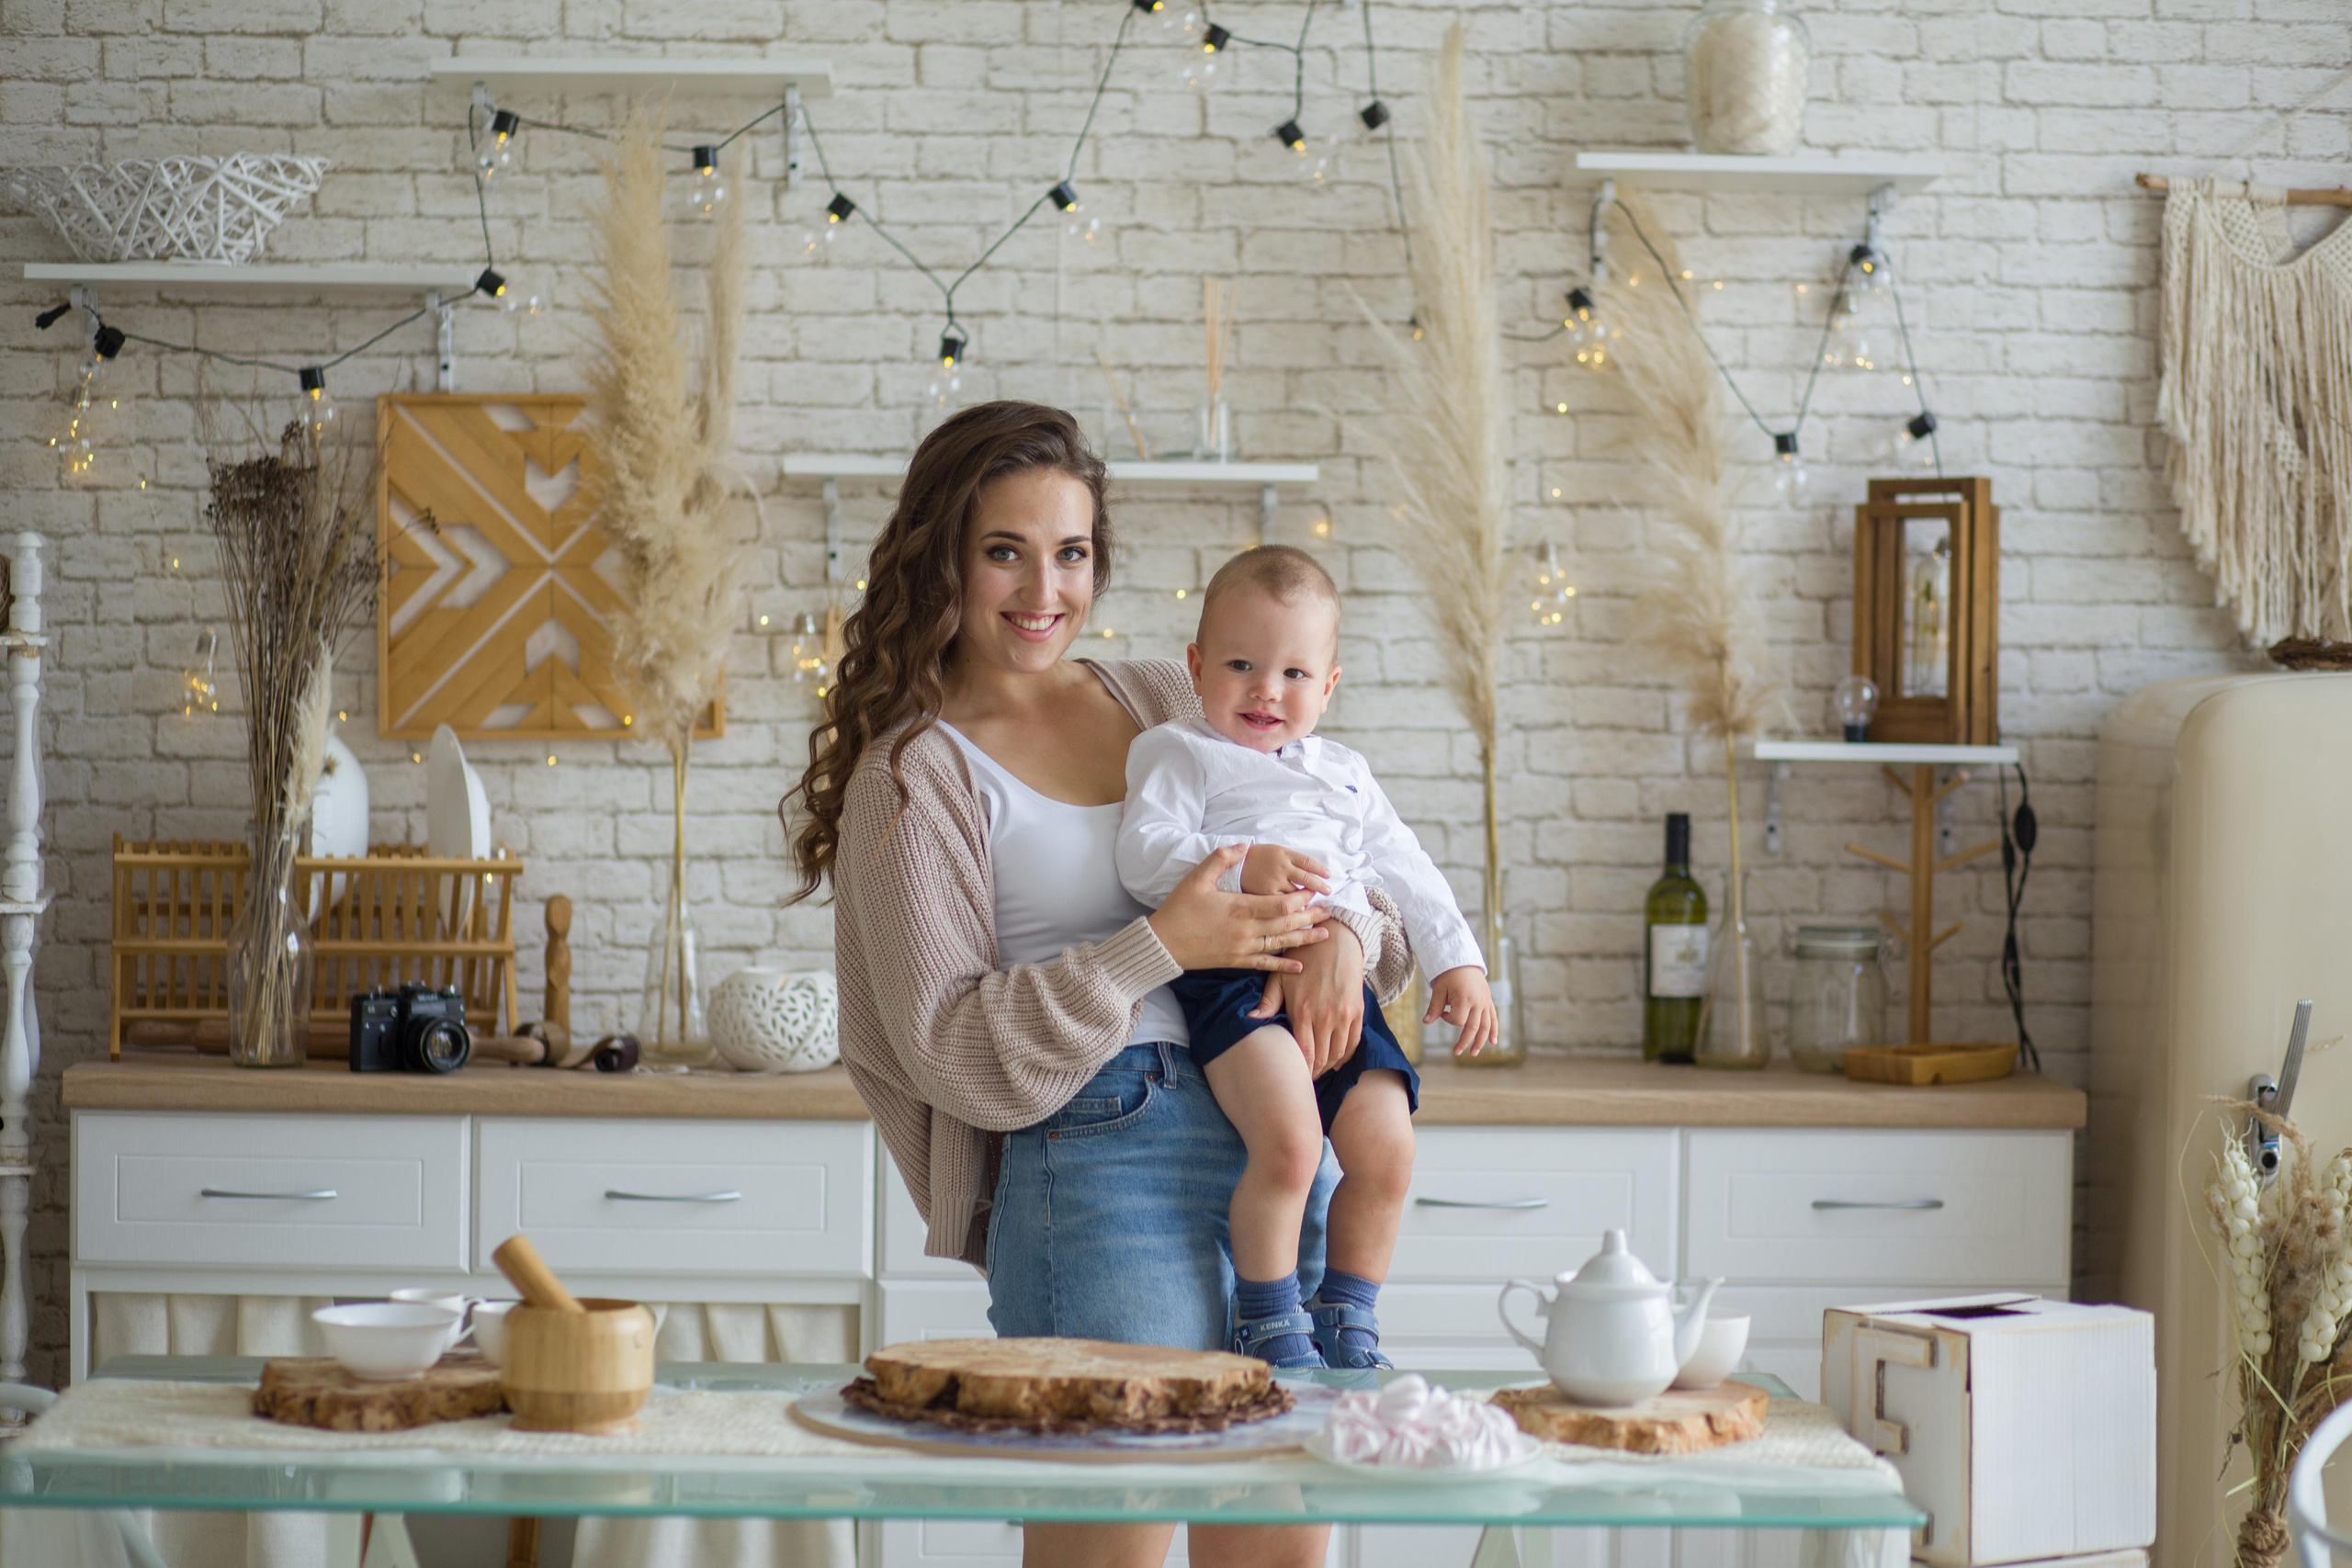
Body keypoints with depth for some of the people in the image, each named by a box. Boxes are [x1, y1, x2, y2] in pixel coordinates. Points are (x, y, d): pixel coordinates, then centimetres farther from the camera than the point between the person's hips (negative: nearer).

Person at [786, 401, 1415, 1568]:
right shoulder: (912, 776, -1)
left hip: (1280, 1145, 5)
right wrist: (1161, 948, -16)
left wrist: (1341, 929, -4)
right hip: (1102, 1163, -5)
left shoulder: (1165, 701, 15)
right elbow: (950, 1051, -9)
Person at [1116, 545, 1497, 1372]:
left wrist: (1457, 961, 20)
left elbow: (1408, 872, 30)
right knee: (1289, 1142, -25)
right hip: (1233, 982, -6)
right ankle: (1266, 1324, -6)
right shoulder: (1177, 753, 7)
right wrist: (1240, 867, -22)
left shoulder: (1343, 771, 26)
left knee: (1386, 1151, -8)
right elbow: (1143, 854, -7)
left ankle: (1348, 1318, 14)